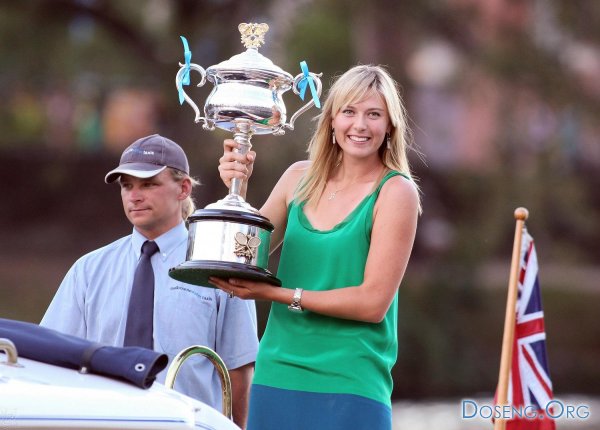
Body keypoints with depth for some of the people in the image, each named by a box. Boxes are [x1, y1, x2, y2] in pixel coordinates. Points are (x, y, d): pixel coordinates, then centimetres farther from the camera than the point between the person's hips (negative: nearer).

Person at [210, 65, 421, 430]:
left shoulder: (395, 192, -7)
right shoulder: (301, 178, 8)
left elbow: (373, 302, -12)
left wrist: (278, 294, -13)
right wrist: (237, 191, -3)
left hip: (349, 385, -4)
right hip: (276, 375, 4)